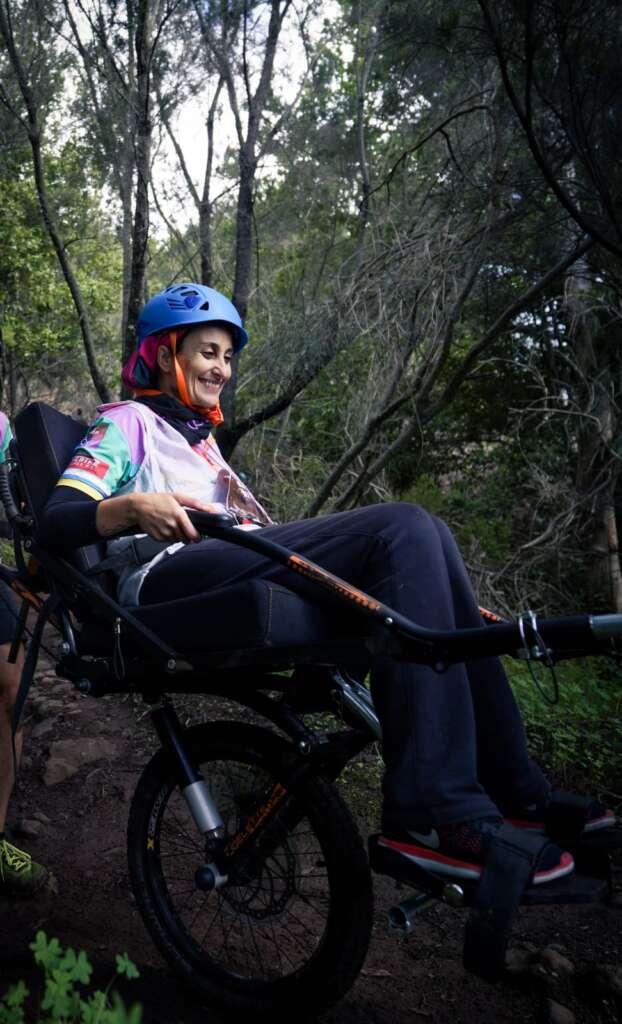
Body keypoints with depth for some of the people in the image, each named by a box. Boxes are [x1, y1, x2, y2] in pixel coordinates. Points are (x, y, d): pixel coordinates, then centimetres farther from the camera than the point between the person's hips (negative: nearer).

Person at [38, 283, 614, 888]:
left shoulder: (199, 437, 36)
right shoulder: (126, 421, 13)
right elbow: (56, 522, -2)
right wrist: (132, 506, -22)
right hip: (172, 579, -7)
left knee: (422, 537, -11)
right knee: (405, 529, -24)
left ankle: (511, 789, -13)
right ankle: (435, 811, -30)